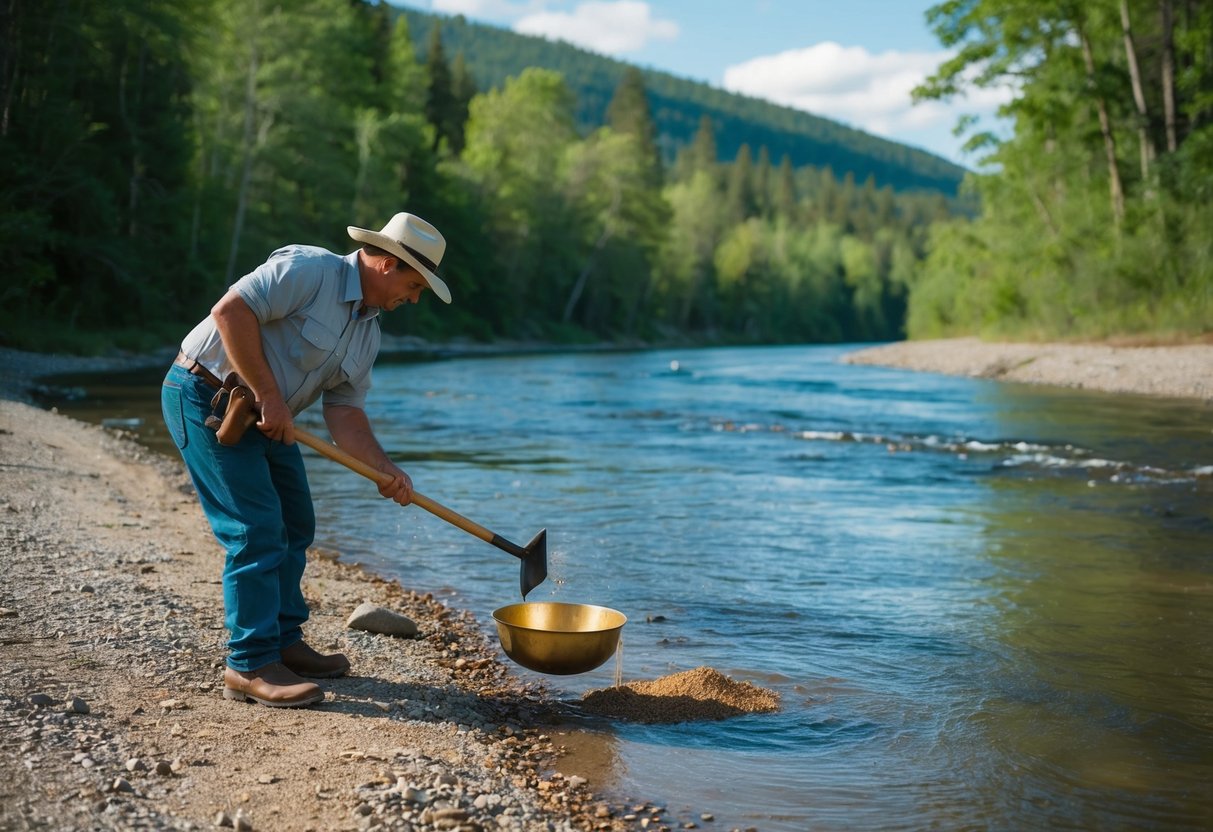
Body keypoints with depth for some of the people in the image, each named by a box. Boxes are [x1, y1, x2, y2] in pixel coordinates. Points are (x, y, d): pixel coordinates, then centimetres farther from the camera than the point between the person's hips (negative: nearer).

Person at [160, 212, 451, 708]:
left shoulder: (368, 332, 8)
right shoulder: (308, 269, -18)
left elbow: (344, 411, 6)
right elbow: (231, 311, -26)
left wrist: (385, 470, -7)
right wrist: (268, 395, -24)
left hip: (263, 418, 10)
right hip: (205, 397, -10)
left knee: (294, 526, 13)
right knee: (257, 531, -12)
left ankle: (283, 643, 27)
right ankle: (250, 667, -4)